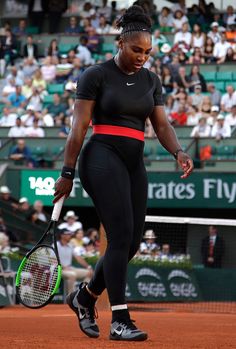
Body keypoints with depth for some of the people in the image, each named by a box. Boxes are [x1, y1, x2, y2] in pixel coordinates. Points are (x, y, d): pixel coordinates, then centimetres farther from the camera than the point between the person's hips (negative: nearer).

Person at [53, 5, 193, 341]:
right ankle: (120, 321, -18)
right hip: (103, 159, -7)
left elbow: (162, 125, 11)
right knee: (122, 235, -17)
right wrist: (67, 173, -9)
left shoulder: (151, 80, 15)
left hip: (135, 164, 7)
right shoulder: (96, 75, -2)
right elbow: (79, 127, -5)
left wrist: (179, 152, -9)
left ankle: (85, 296, 27)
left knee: (132, 243, 4)